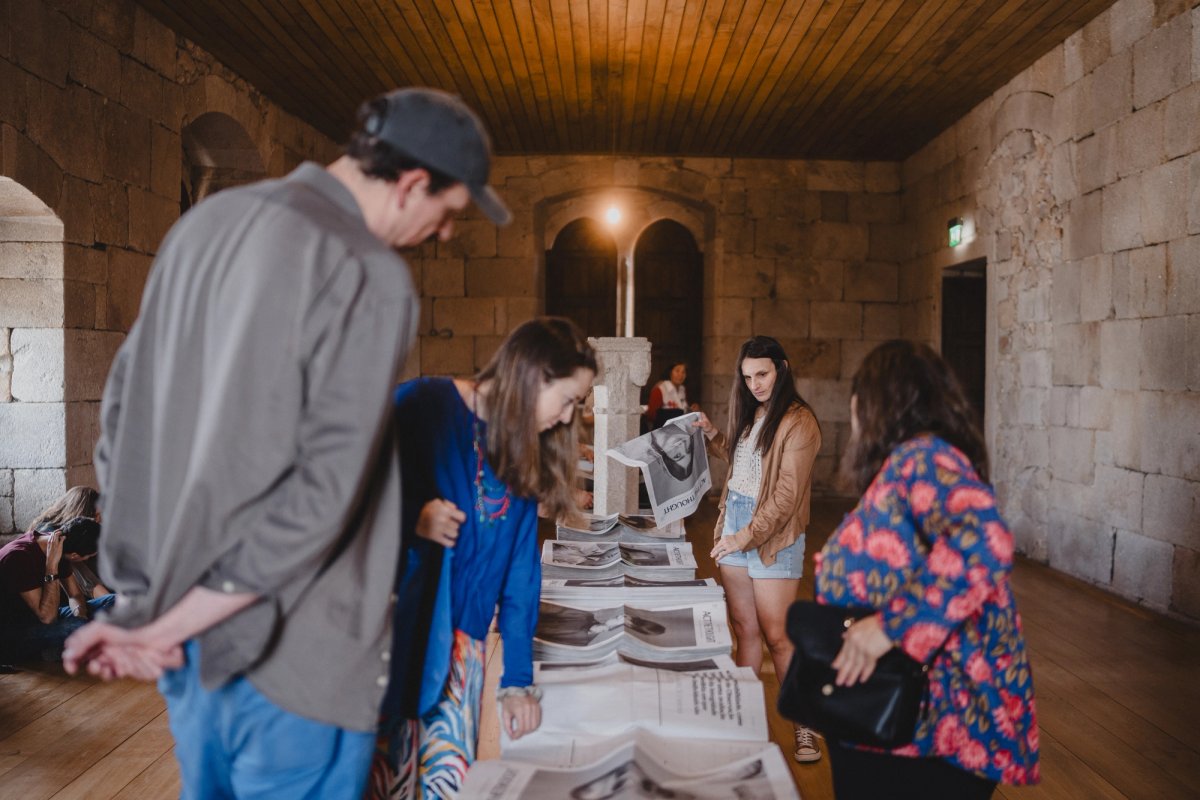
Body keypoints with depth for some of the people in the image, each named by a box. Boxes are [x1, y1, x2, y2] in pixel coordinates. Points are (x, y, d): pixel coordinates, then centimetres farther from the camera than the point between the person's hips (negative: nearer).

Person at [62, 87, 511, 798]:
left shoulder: (209, 219, 6)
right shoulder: (372, 279, -18)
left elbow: (122, 401, 9)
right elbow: (323, 492, -23)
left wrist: (146, 589, 8)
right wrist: (167, 627, -13)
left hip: (185, 629, 8)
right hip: (288, 650, -7)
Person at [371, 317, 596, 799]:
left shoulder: (524, 457, 6)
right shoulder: (420, 405, -12)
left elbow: (521, 568, 7)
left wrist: (517, 678, 6)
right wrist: (412, 518, -25)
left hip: (458, 643, 5)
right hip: (393, 631, -5)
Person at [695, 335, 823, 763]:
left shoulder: (798, 422, -13)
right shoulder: (752, 414, 12)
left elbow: (787, 495, -17)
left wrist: (747, 536, -20)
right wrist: (712, 435, 11)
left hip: (773, 536, -7)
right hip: (734, 526, 7)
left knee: (776, 636, -3)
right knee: (744, 629, 11)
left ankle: (805, 727, 9)